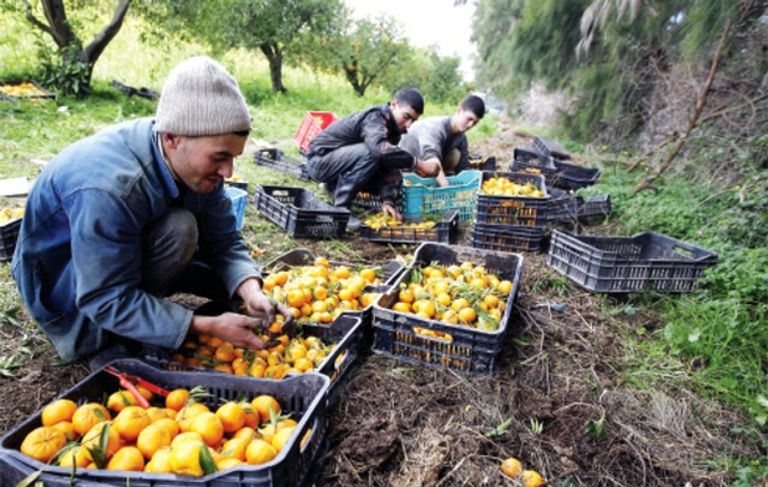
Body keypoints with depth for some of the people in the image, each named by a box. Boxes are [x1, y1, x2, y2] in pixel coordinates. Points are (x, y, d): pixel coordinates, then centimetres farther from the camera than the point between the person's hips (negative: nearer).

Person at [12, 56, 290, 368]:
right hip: (63, 283, -6)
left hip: (134, 260, 7)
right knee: (178, 229, -31)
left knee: (242, 281, 0)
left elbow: (225, 242, -12)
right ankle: (111, 342, -14)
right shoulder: (109, 187, -38)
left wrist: (251, 292, -31)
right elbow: (108, 301, -31)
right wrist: (208, 326, -34)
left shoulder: (194, 161, -17)